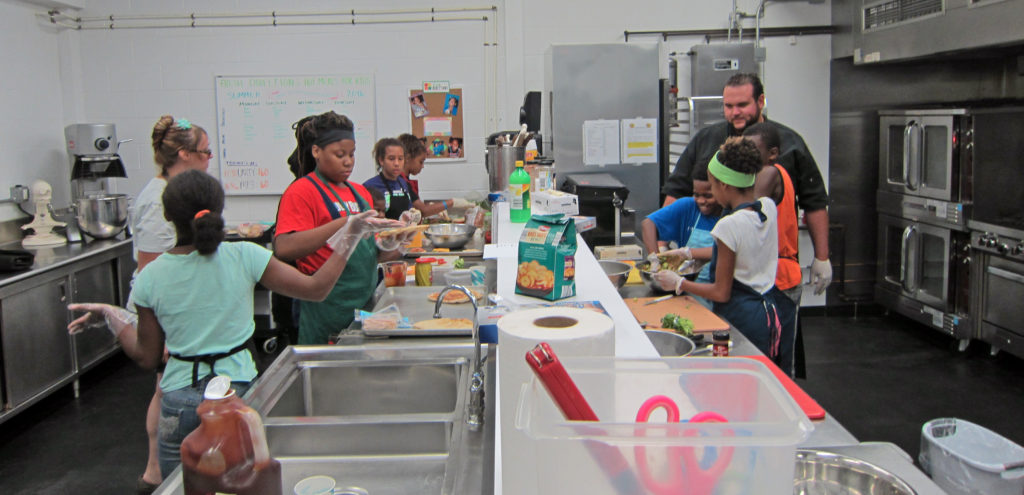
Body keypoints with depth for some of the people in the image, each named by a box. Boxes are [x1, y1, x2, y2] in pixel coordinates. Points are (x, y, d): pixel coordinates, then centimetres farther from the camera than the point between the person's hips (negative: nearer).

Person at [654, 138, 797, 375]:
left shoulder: (729, 225, -20)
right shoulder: (769, 207, 1)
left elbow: (721, 293, -14)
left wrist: (679, 284, -2)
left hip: (743, 319, -8)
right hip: (776, 312, 8)